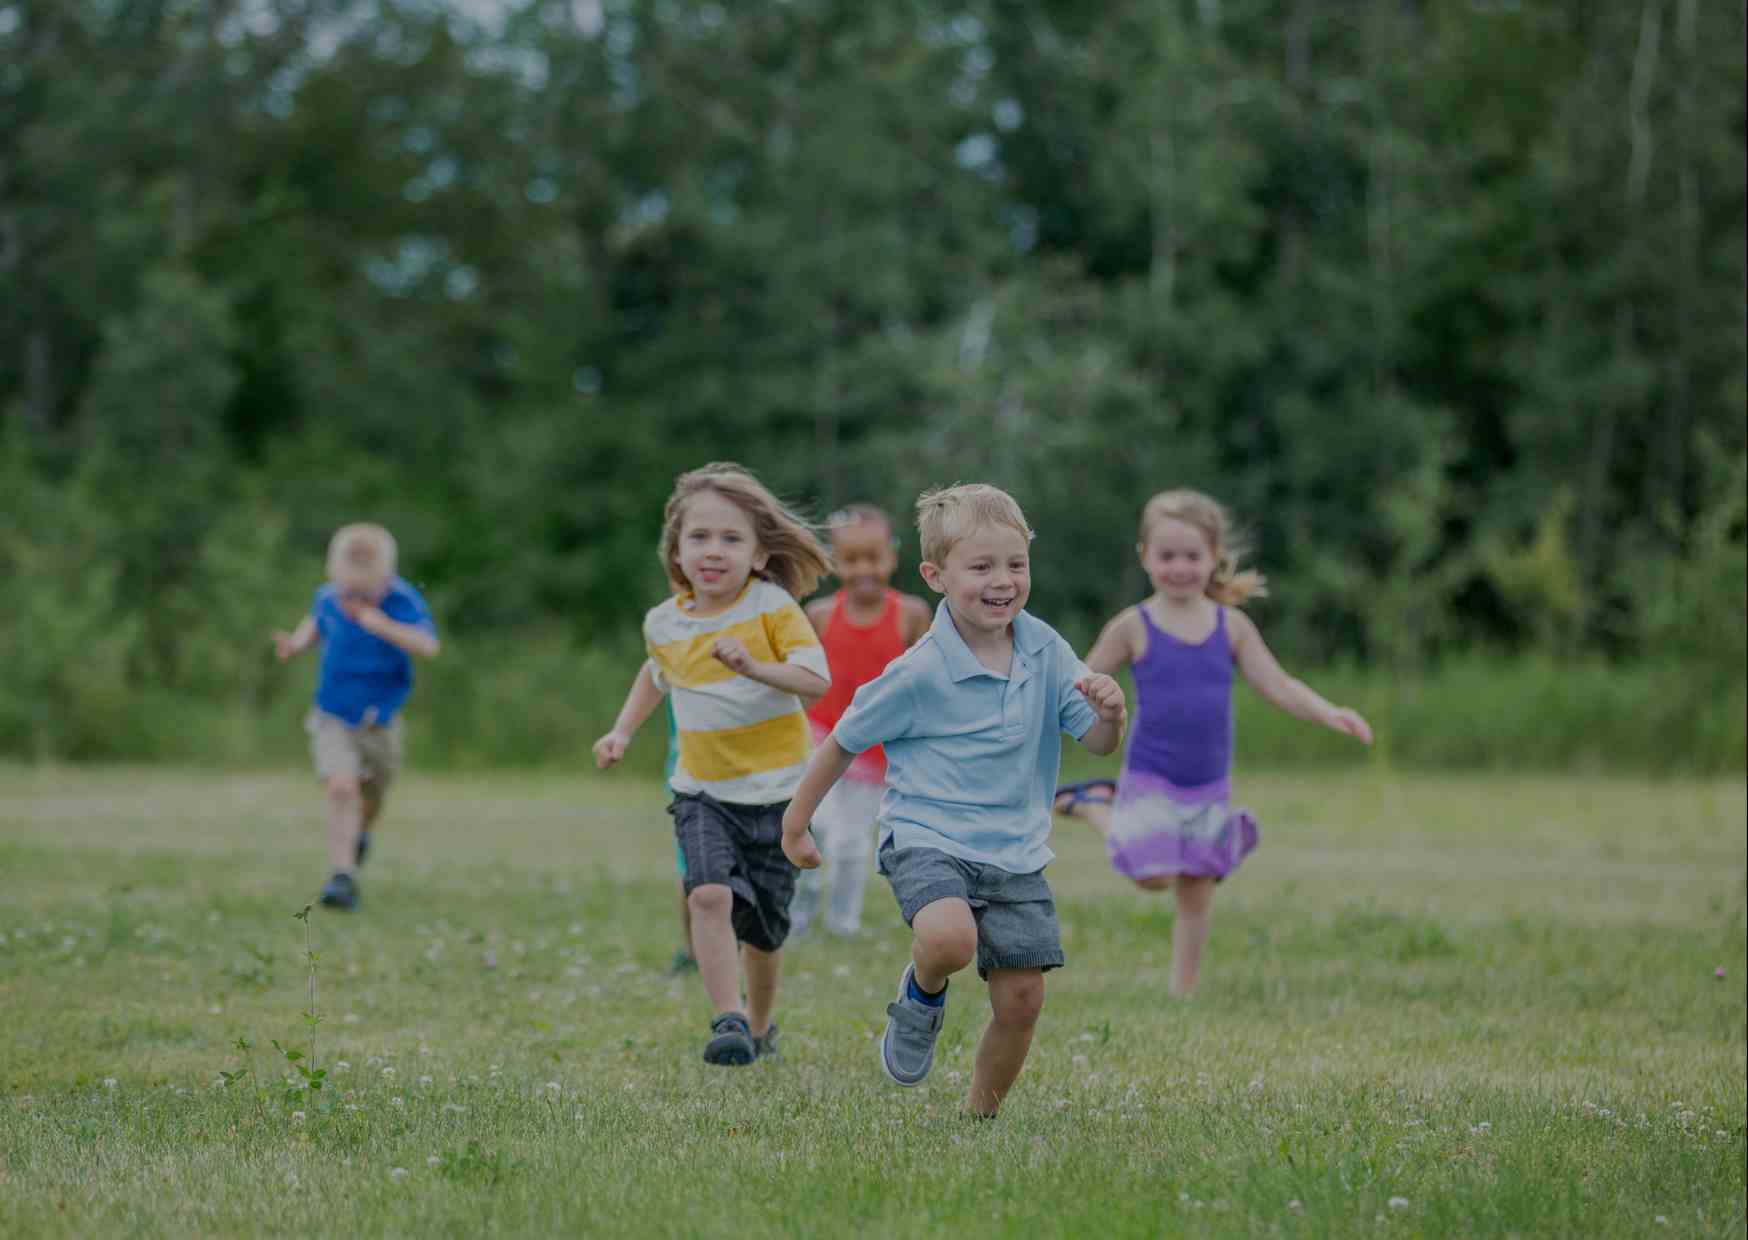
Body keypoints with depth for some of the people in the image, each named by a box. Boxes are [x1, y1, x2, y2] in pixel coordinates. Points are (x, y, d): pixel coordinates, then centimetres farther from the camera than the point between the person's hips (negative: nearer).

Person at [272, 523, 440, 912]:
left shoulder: (402, 599, -21)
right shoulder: (330, 595, -12)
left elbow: (428, 647, -36)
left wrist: (383, 626, -49)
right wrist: (296, 643, -6)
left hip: (379, 722, 0)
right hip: (332, 718, 0)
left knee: (372, 797, 22)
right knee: (341, 789, -22)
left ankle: (360, 833, 57)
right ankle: (342, 879, -22)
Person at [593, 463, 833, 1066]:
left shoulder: (773, 608, -11)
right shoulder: (664, 622, 2)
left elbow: (816, 678, -23)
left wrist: (754, 667, -37)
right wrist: (623, 730, 16)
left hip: (776, 792, -2)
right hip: (703, 794, 2)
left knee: (762, 928, 7)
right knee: (710, 894, -24)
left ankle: (759, 1024, 33)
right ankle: (727, 1022, -25)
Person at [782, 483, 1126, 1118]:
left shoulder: (1045, 649, -2)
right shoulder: (919, 674, -14)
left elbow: (1098, 743, 2)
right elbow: (843, 742, -2)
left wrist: (1109, 714, -22)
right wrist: (797, 824, 6)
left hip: (1016, 854, 5)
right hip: (927, 841, -4)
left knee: (1021, 998, 1)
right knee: (950, 938, -33)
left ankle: (981, 1115, 24)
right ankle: (921, 995, 3)